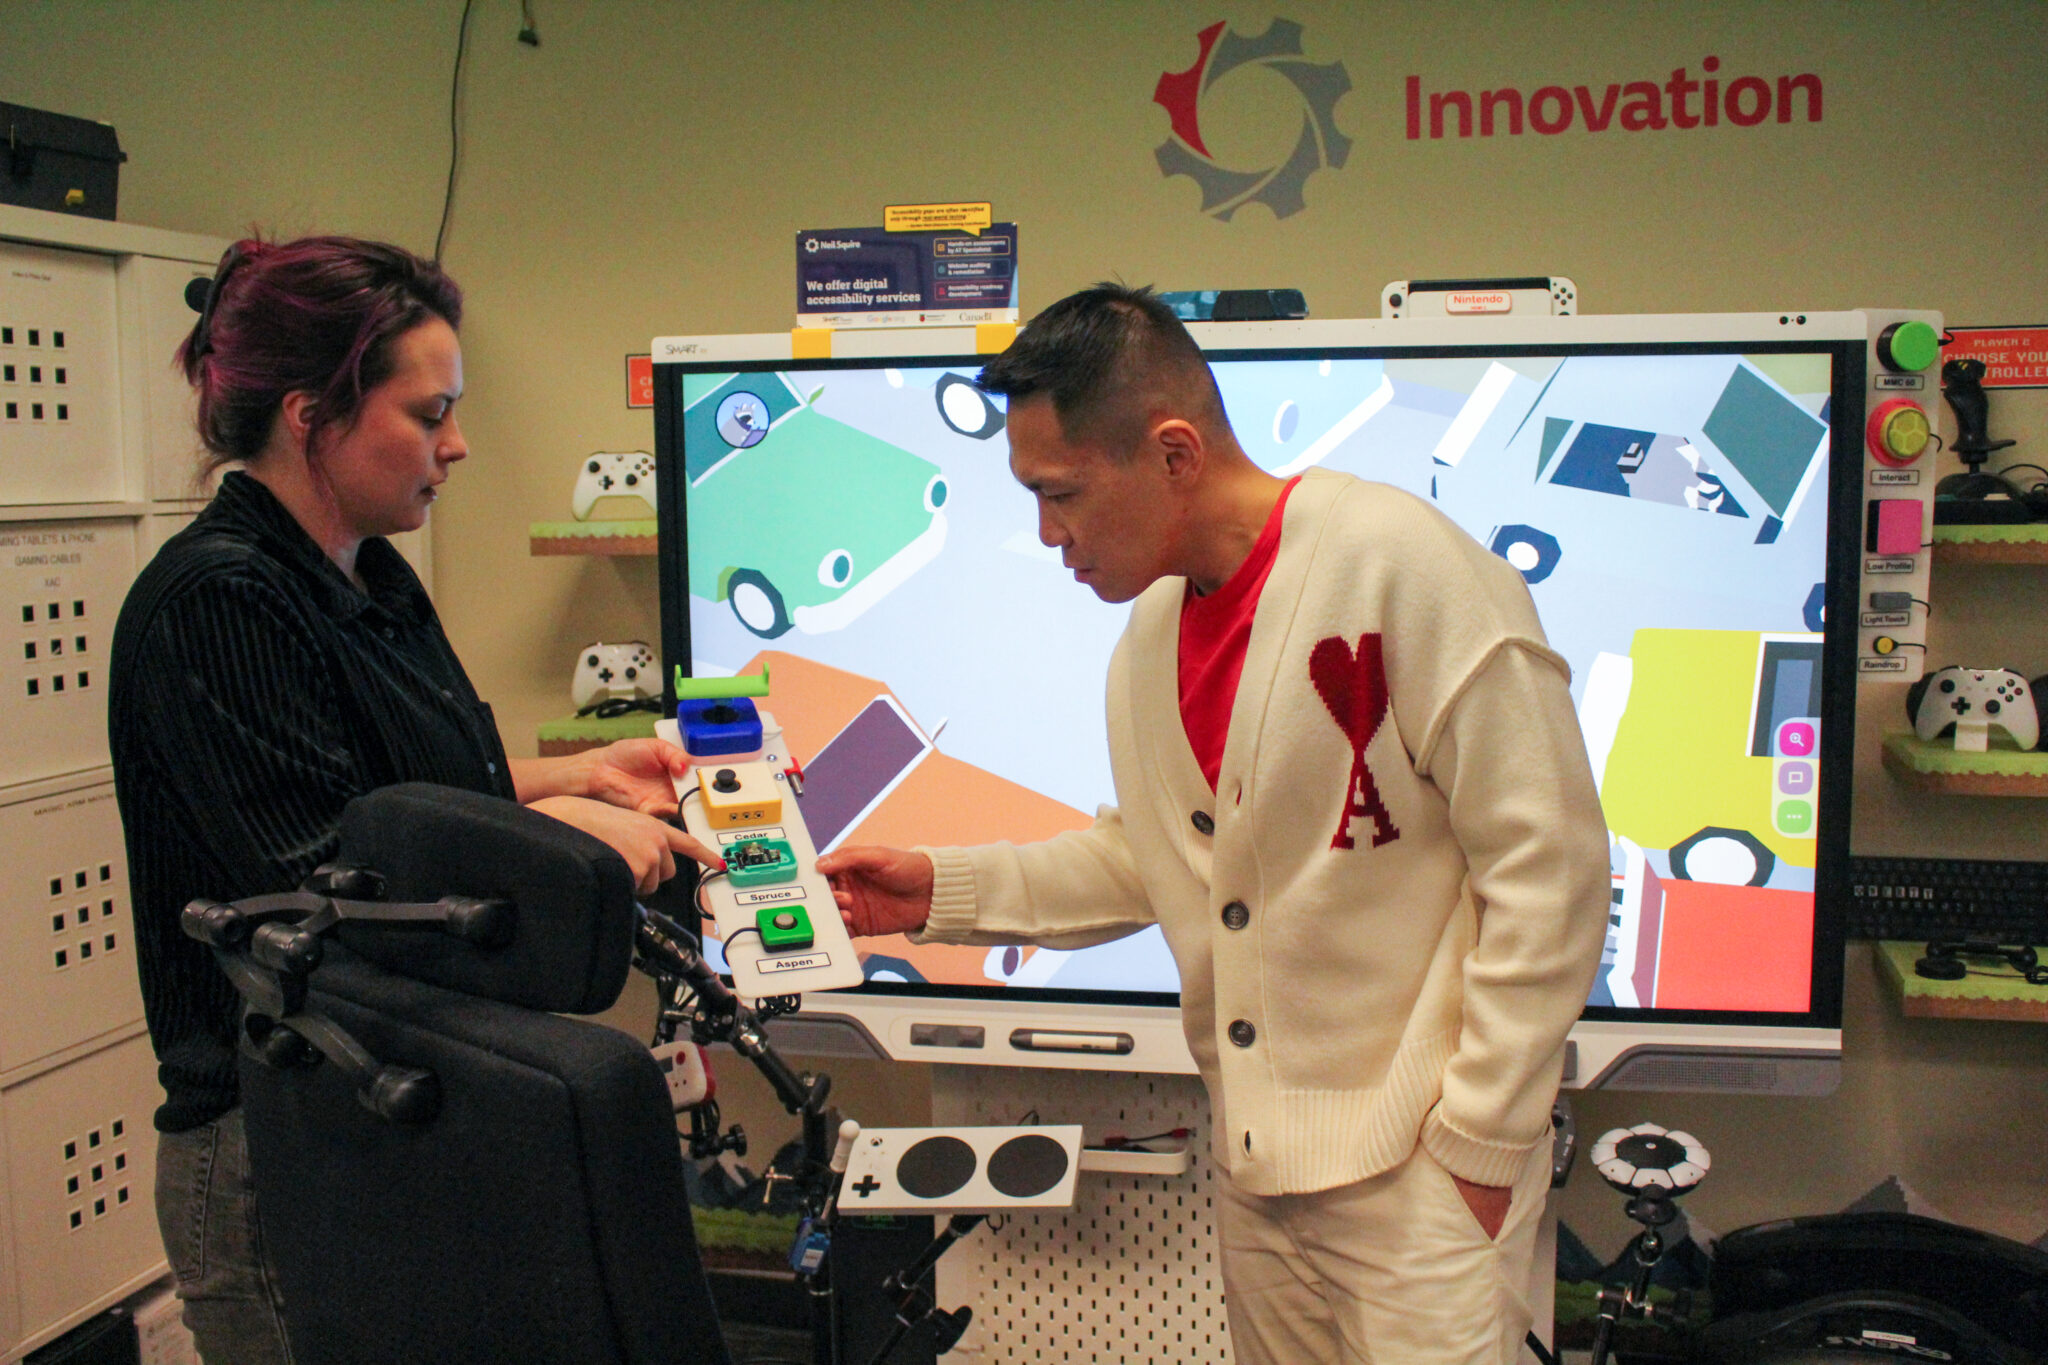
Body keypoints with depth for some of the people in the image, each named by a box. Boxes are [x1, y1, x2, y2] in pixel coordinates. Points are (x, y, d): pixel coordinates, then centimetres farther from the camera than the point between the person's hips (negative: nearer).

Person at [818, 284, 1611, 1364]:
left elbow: (1546, 867, -16)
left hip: (1417, 1156, -7)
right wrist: (944, 889, 6)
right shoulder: (1150, 633, 7)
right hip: (1254, 1155, 7)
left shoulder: (1403, 565, -17)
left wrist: (1482, 1142, -13)